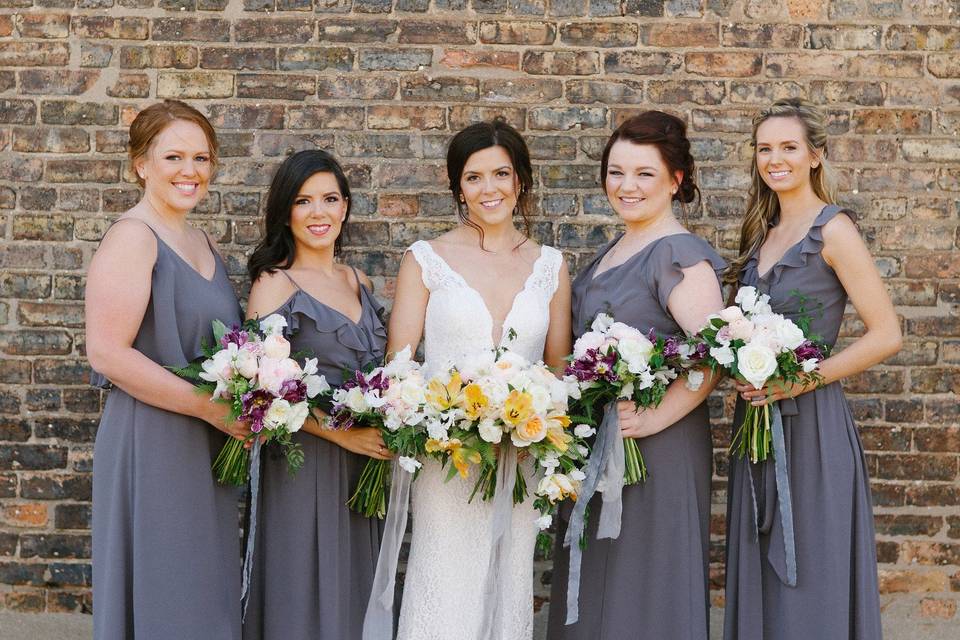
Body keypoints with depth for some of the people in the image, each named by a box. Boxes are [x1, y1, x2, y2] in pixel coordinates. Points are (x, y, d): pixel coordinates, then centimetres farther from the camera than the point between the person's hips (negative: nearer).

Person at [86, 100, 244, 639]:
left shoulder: (203, 243, 14)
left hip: (208, 451, 8)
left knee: (208, 596, 15)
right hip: (154, 446, -8)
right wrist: (212, 408, -20)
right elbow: (107, 352, -21)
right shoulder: (133, 237, -12)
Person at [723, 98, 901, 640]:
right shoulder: (762, 233, 11)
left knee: (809, 583, 2)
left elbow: (887, 335, -14)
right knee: (763, 575, 13)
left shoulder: (832, 230, -10)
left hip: (810, 420, -7)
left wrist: (802, 379, -18)